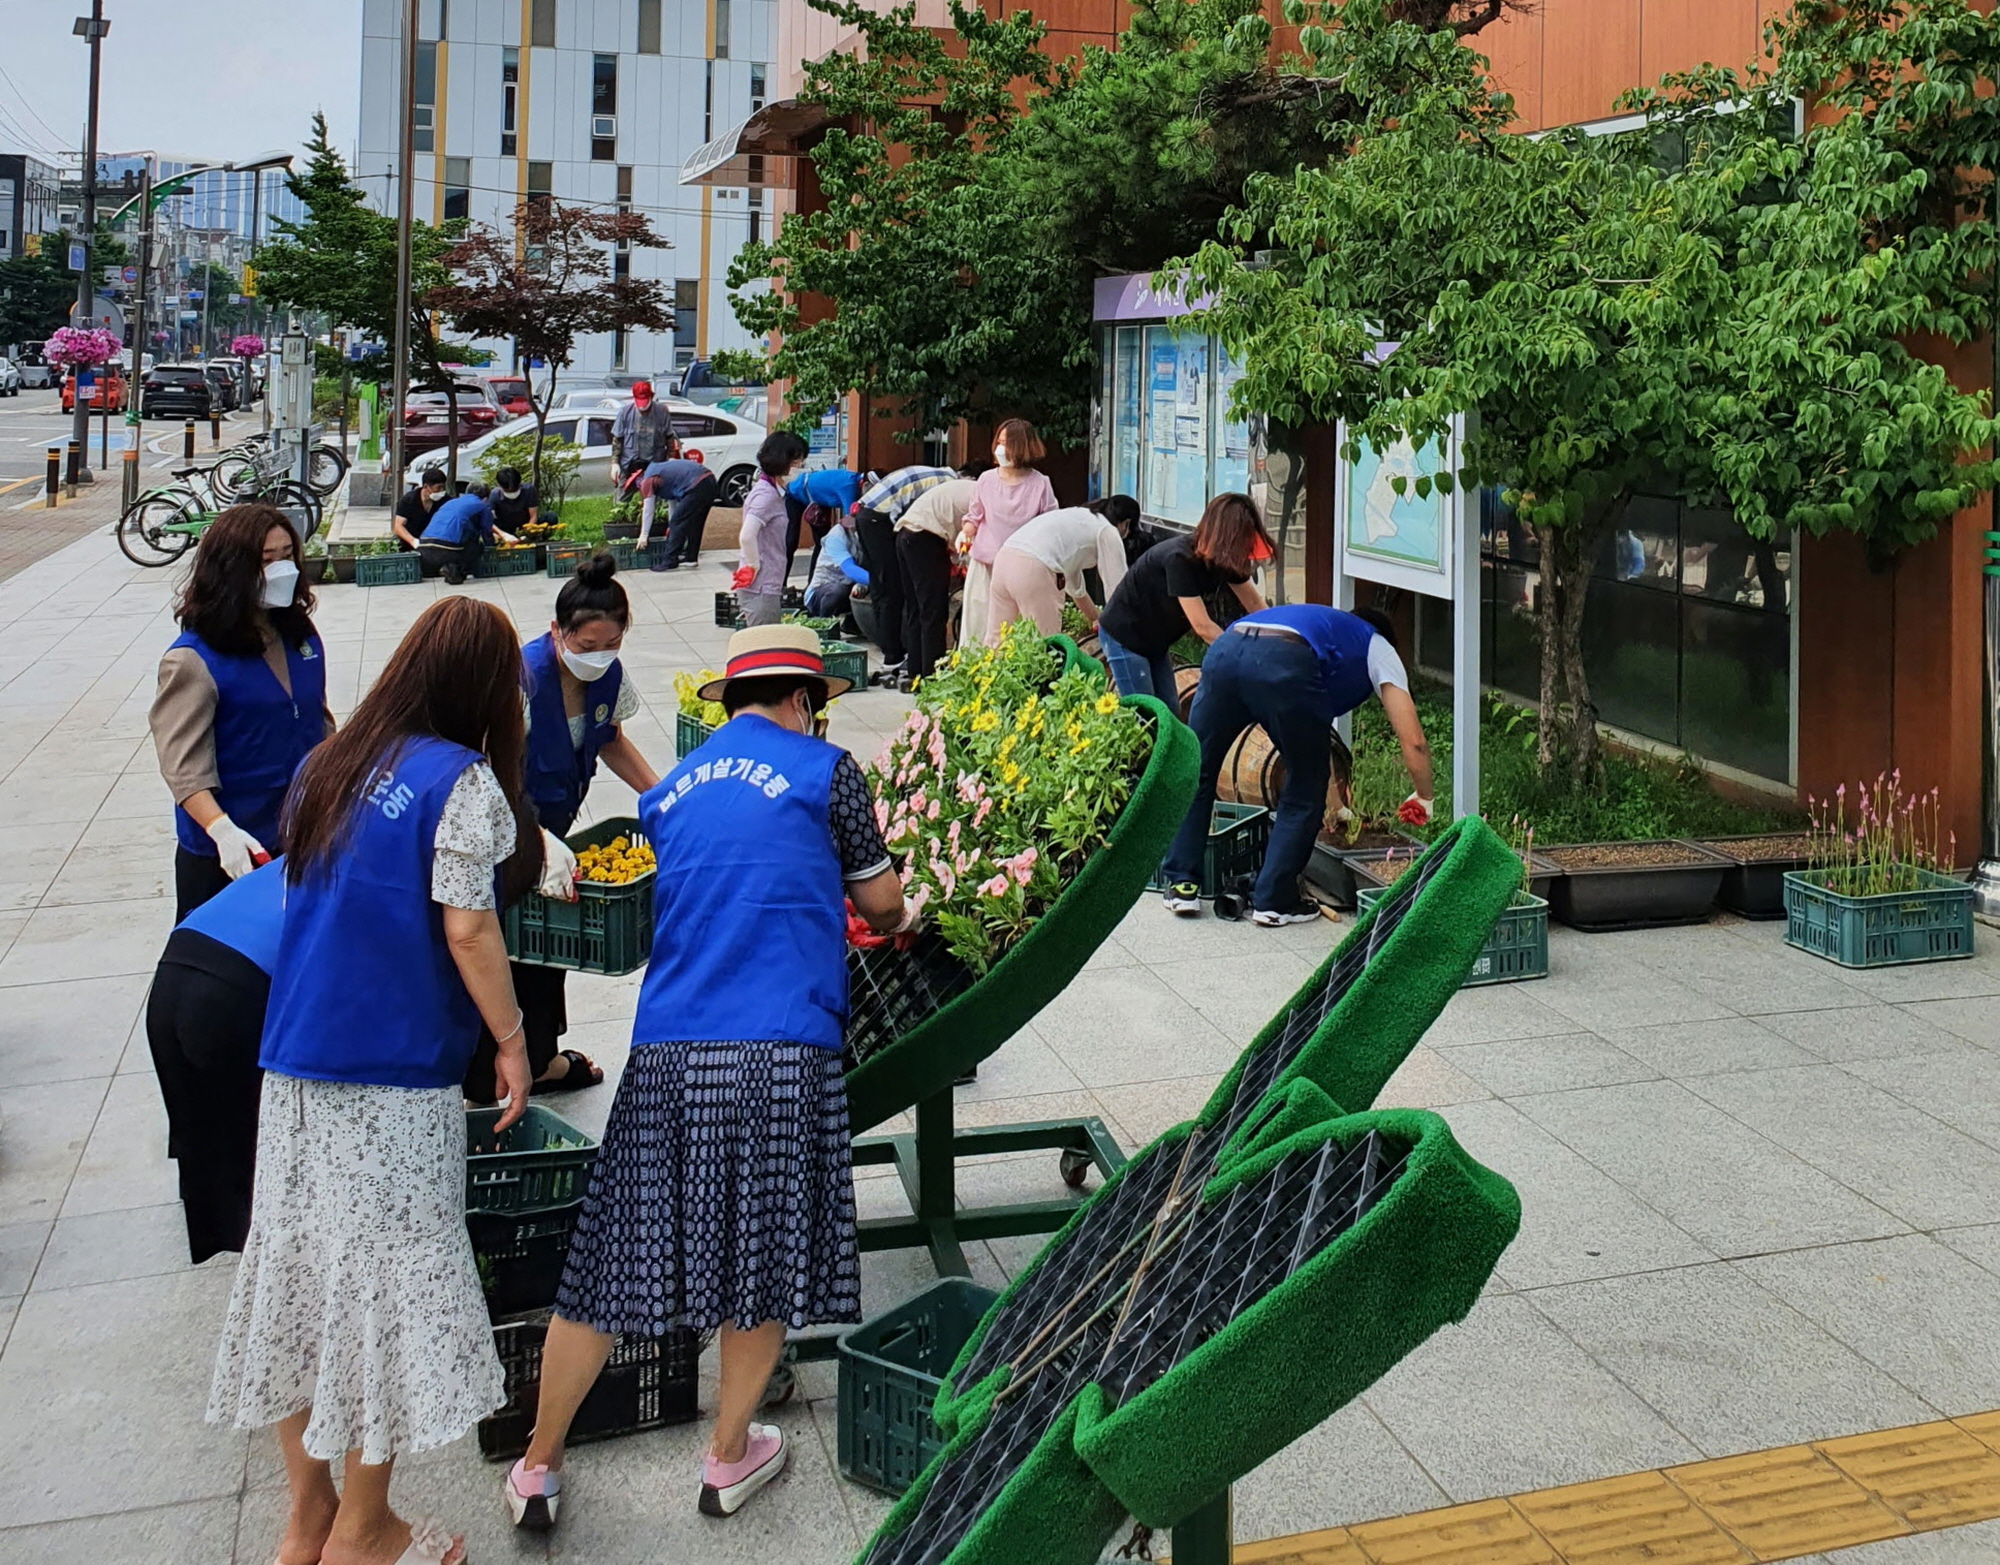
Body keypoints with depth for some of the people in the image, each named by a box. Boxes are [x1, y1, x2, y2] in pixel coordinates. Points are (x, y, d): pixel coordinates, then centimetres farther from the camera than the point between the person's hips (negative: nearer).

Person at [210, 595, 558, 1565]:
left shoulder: (331, 767, 9)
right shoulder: (463, 782, -12)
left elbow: (306, 902, 16)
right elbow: (467, 930, -14)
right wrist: (511, 1039, -4)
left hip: (295, 1066, 7)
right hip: (395, 1077, -7)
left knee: (299, 1270, 13)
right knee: (387, 1281, 5)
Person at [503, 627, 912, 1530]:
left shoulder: (671, 789, 18)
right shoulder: (824, 770, 4)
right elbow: (880, 901, 12)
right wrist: (897, 923, 35)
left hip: (666, 1050, 4)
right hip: (778, 1052, -4)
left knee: (613, 1254, 10)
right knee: (763, 1254, 12)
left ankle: (537, 1467, 20)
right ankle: (728, 1457, 25)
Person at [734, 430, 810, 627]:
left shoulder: (773, 491, 13)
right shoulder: (766, 494, -16)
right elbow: (747, 537, -28)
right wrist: (753, 567, -16)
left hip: (769, 587, 9)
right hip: (760, 589, -9)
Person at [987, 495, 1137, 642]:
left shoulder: (1078, 518, 32)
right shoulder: (1108, 532, 9)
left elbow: (1075, 586, 42)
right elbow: (1117, 589, 8)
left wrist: (1096, 620, 52)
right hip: (1032, 569, -8)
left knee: (995, 638, 12)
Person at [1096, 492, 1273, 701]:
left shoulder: (1225, 559, -7)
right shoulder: (1180, 558, -31)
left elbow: (1256, 604, 3)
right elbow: (1202, 626, -32)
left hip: (1155, 641, 8)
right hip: (1124, 635, -8)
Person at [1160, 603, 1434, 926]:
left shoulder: (1327, 624, 46)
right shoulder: (1379, 649, 30)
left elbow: (1315, 733, 52)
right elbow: (1413, 742, 19)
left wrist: (1337, 804, 58)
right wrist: (1423, 798, 37)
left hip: (1225, 648, 5)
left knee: (1195, 774, 21)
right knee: (1304, 796, 14)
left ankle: (1182, 884, 22)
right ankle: (1274, 901, 17)